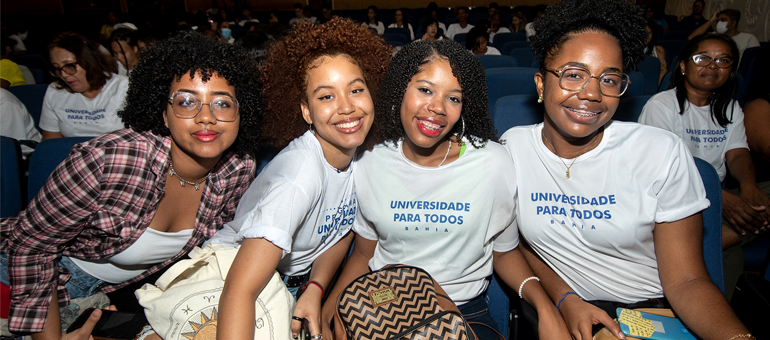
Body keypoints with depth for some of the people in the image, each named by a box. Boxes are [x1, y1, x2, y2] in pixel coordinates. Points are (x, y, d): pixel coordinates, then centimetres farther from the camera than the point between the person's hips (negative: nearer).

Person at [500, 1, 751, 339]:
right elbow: (521, 242, 5)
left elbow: (686, 281, -10)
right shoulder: (512, 147, -5)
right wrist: (565, 299, -11)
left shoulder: (664, 153, -11)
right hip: (555, 307, 1)